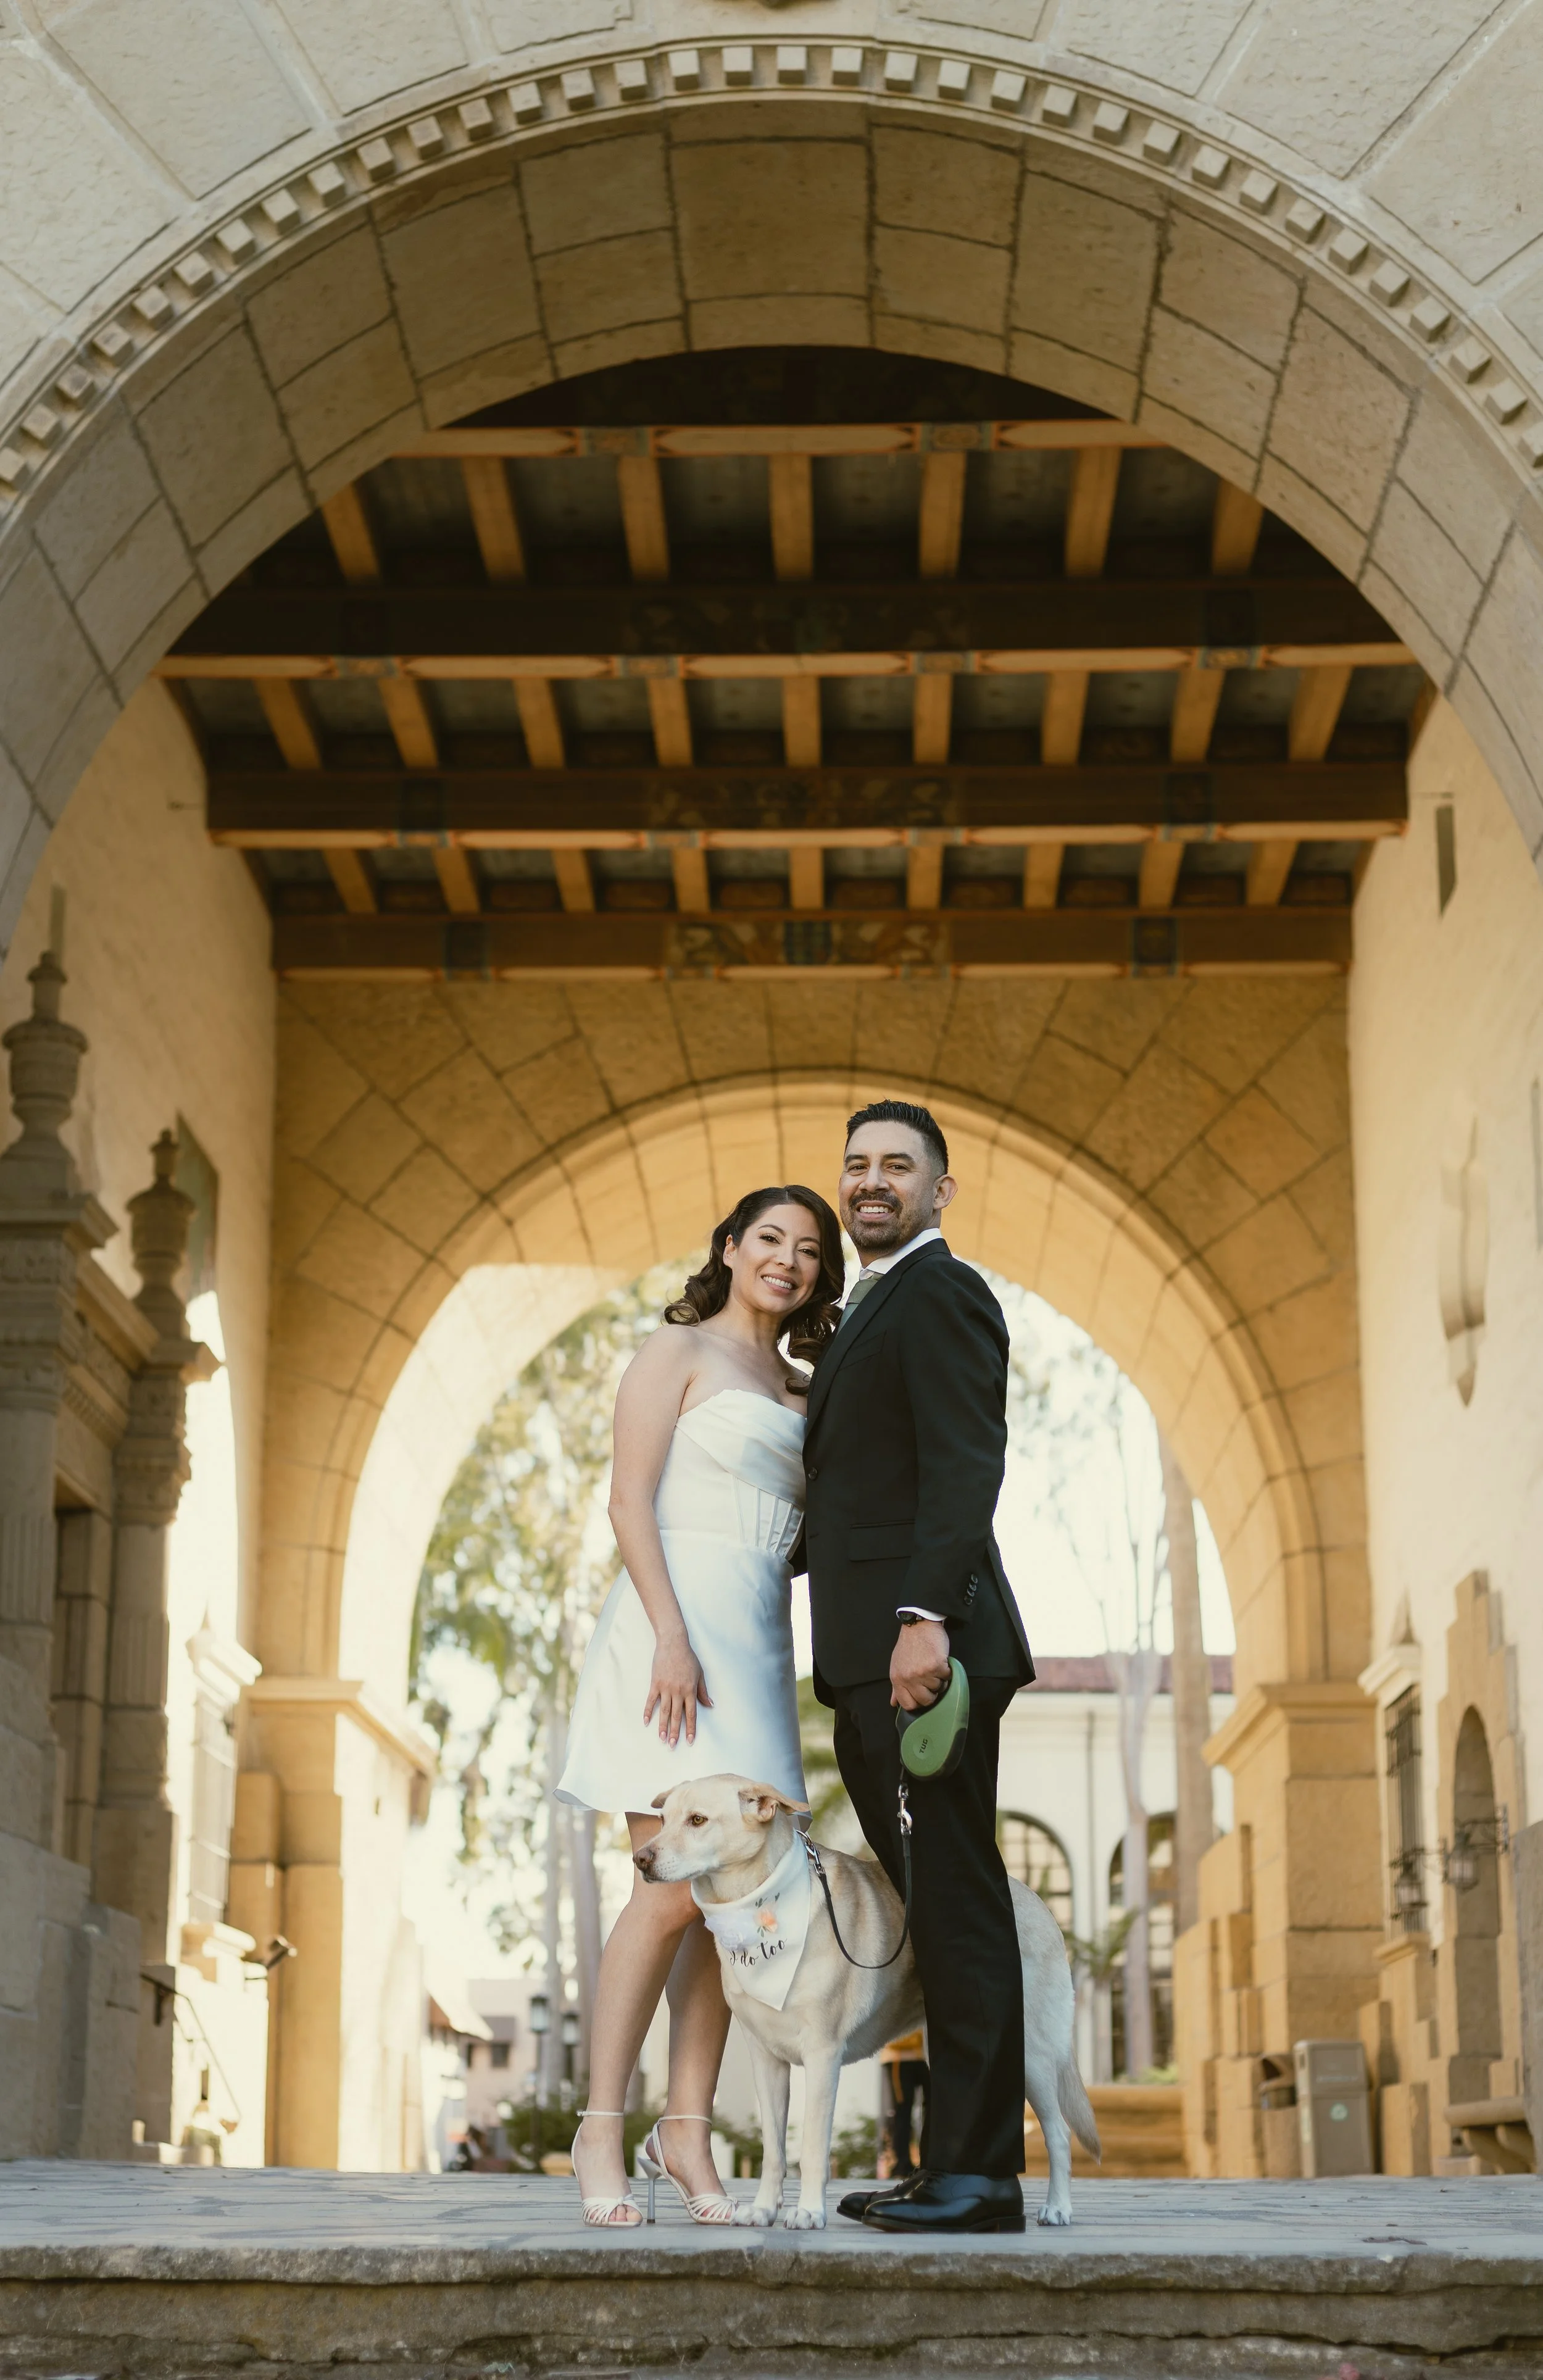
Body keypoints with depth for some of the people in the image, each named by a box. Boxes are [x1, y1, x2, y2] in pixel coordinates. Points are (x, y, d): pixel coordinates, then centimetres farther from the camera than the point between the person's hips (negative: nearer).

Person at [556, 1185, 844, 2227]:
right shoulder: (678, 1353, 2)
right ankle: (601, 2131, -7)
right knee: (676, 1889, -14)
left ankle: (688, 2135, 6)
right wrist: (670, 1634, -17)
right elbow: (630, 1500, -7)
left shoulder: (802, 1390, 21)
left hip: (756, 1645, 7)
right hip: (677, 1623, -7)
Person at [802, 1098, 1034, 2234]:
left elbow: (966, 1464, -18)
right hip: (871, 1664, 10)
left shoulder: (941, 1293, -6)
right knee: (932, 1910, 11)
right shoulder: (871, 1310, 24)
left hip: (925, 1648, -10)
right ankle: (949, 2163, 15)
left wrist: (926, 1617, -27)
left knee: (957, 1905, -8)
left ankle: (982, 2172, -5)